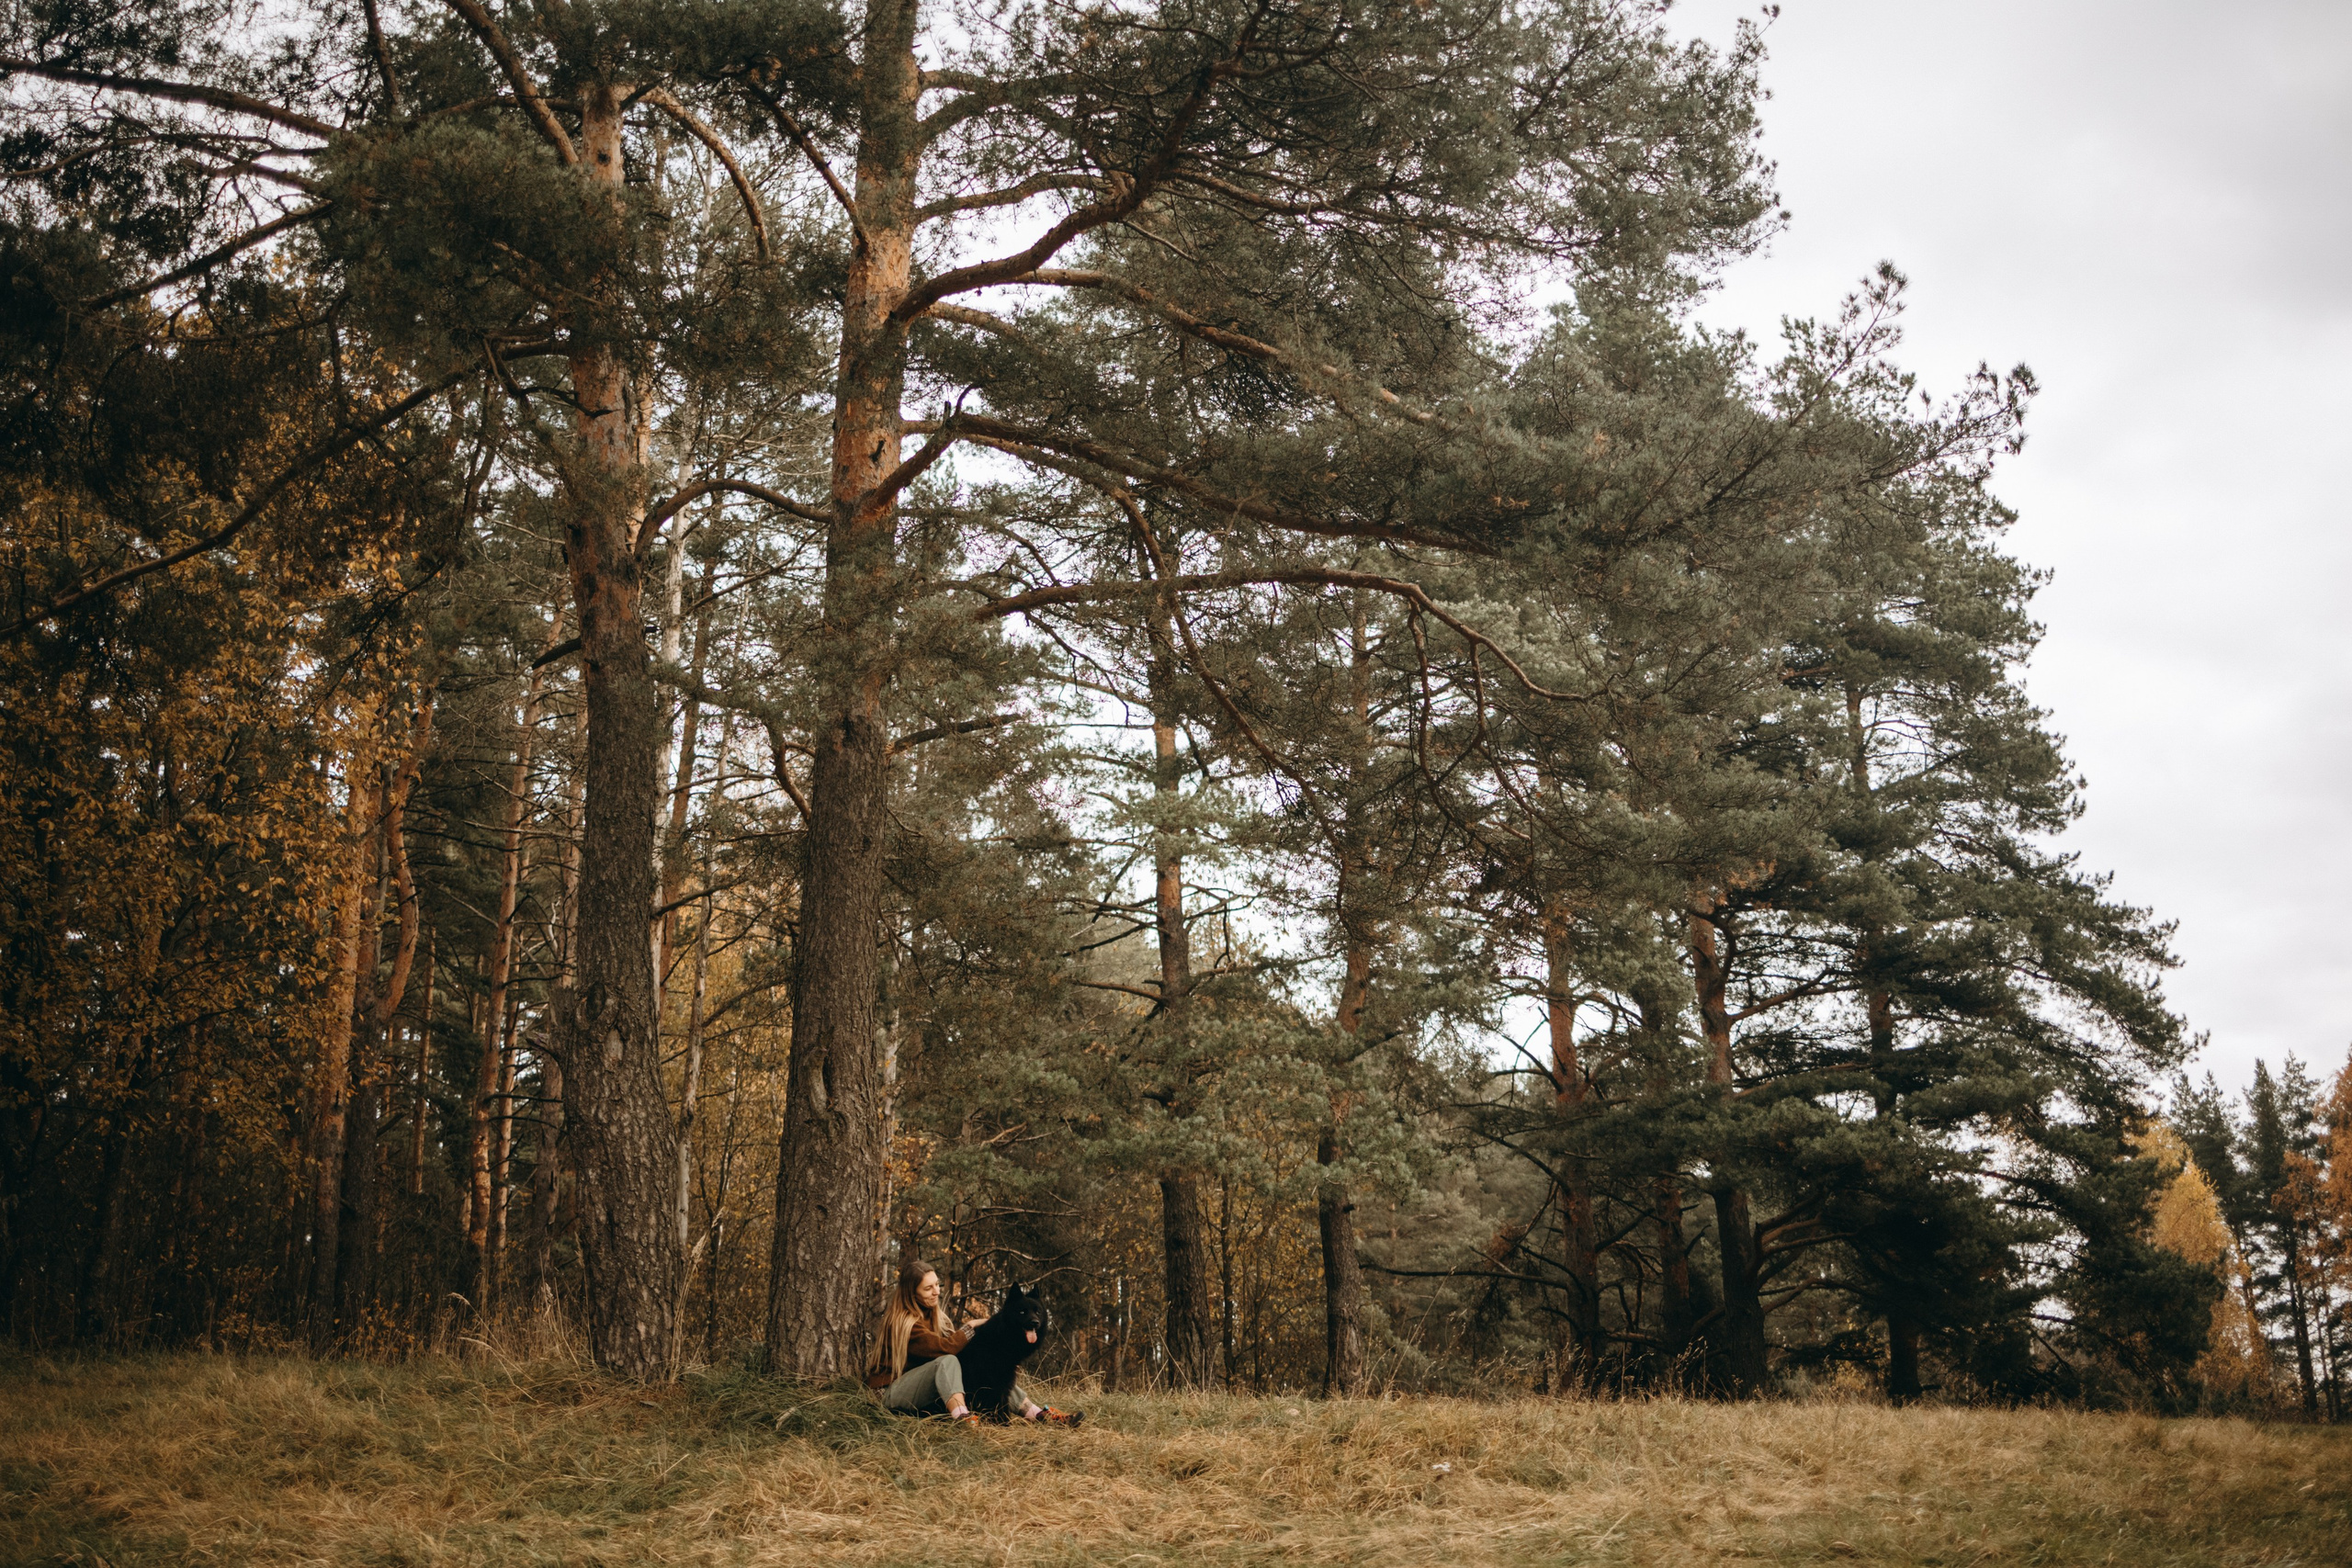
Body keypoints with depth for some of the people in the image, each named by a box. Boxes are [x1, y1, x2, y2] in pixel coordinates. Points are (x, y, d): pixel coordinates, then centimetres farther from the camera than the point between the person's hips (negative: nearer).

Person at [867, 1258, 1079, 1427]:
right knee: (947, 1361, -34)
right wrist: (971, 1327, -14)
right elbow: (944, 1347, -27)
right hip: (892, 1390, -8)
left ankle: (1040, 1414, -16)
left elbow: (952, 1338, 1)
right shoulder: (902, 1321, -18)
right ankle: (963, 1420, -57)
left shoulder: (932, 1312, 12)